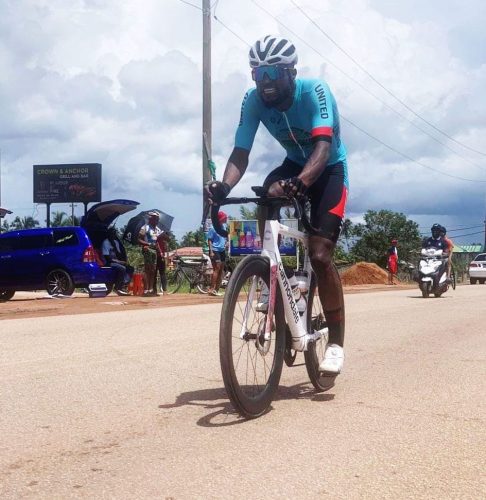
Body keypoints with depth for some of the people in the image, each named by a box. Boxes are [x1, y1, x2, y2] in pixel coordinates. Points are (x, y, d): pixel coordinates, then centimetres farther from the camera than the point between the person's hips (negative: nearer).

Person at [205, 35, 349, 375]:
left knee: (320, 255, -17)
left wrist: (301, 181, -60)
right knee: (266, 197, -32)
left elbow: (323, 144, -41)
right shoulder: (254, 100, -17)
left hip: (330, 169, -4)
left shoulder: (315, 91, -28)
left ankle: (336, 341, -5)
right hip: (294, 165, 4)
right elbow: (241, 153, -23)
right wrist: (224, 186, -44)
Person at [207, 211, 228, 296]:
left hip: (222, 250, 7)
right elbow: (209, 240, -10)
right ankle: (211, 289, -14)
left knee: (221, 270, 6)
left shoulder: (224, 226, 10)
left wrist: (226, 242, 5)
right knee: (217, 268, -15)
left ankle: (216, 290, 11)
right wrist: (211, 251, -17)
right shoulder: (212, 228, -10)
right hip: (215, 251, -7)